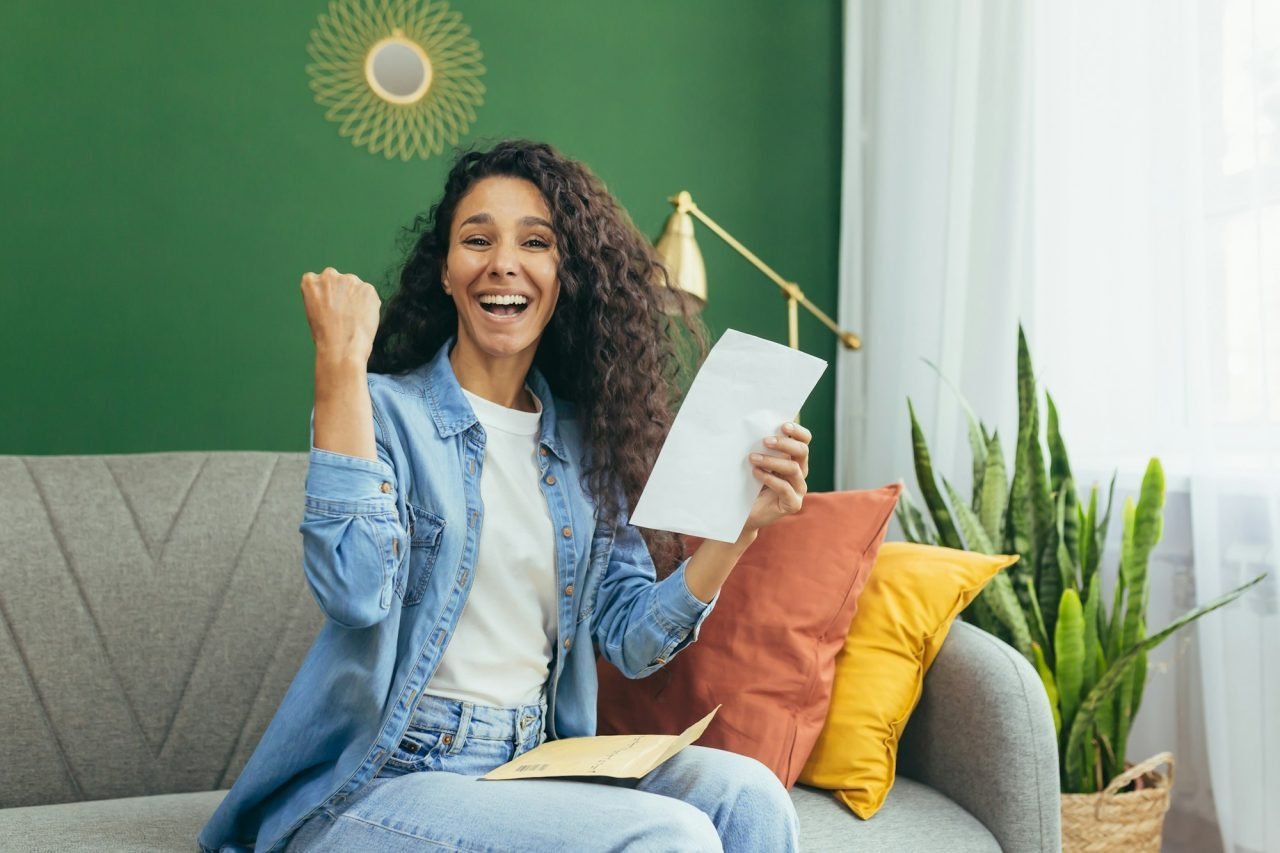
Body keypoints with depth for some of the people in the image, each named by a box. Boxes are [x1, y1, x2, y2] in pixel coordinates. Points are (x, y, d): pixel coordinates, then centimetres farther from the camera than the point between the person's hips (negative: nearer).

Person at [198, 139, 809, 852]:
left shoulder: (587, 440, 8)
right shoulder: (388, 410, -5)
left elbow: (629, 638, 5)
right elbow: (356, 592, -23)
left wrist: (743, 526, -9)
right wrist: (341, 364, -20)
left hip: (535, 767, 5)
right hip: (375, 786, -5)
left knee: (747, 793, -21)